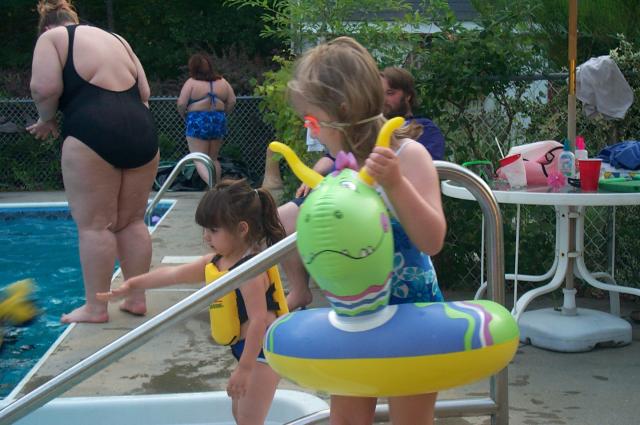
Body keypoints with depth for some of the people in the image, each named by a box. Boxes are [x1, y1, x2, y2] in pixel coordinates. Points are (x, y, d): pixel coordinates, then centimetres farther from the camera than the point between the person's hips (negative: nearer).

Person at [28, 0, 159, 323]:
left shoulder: (52, 38, 10)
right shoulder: (117, 40, 27)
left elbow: (45, 87, -6)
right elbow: (143, 92, 19)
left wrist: (46, 120, 11)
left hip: (93, 134, -6)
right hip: (141, 130, 6)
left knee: (94, 225, 0)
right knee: (132, 222, 13)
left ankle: (95, 307, 4)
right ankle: (137, 298, 17)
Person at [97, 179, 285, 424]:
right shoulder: (216, 262, 7)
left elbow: (258, 320, -27)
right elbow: (172, 274, 12)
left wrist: (244, 368, -27)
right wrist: (131, 284, 14)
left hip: (262, 351, -11)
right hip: (246, 349, 11)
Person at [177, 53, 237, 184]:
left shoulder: (191, 82, -6)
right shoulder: (222, 81, 7)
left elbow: (181, 104, -10)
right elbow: (232, 101, 6)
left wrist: (184, 116, 8)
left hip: (197, 123, -5)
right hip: (218, 122, 5)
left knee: (199, 159, -5)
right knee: (213, 159, 17)